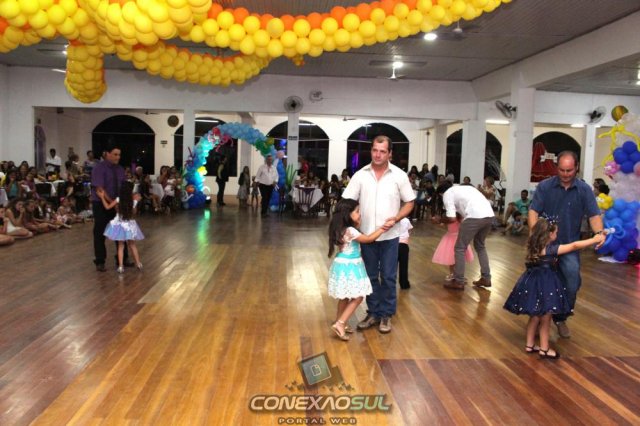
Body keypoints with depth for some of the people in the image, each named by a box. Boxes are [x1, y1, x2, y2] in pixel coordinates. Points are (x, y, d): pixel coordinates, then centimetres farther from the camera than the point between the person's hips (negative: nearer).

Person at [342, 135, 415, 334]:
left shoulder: (399, 175, -4)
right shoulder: (360, 175, -2)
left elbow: (409, 203, 2)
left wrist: (396, 218, -14)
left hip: (390, 236, -1)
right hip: (367, 235, 1)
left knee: (388, 277, 6)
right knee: (370, 276, 11)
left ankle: (386, 315, 21)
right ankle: (373, 313, 26)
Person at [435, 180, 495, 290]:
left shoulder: (447, 194, 10)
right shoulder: (465, 187, 32)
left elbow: (452, 218, 1)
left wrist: (440, 220, 18)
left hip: (475, 217, -8)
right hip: (490, 215, 8)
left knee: (460, 248, 6)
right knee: (480, 246, 26)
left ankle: (458, 282, 10)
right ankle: (486, 278, 28)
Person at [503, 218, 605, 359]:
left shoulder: (535, 247, 4)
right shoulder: (550, 249, -16)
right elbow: (574, 246, -11)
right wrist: (595, 240, -2)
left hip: (534, 283, 8)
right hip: (545, 285, -8)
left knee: (535, 317, 17)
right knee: (545, 319, 5)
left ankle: (530, 345, 25)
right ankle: (544, 349, 16)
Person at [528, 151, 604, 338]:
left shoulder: (584, 189, -2)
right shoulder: (544, 186, -5)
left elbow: (593, 215, -7)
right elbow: (533, 211, -10)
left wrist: (599, 233, -26)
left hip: (570, 246, 1)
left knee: (572, 285, -5)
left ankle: (561, 318, 20)